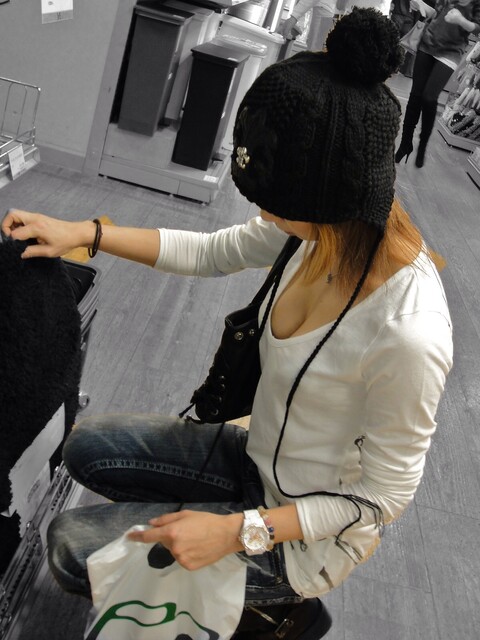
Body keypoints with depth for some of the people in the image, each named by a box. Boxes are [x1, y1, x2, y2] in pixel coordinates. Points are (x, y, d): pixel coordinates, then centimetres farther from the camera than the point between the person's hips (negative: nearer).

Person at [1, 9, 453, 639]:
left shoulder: (409, 334, -38)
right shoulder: (334, 226, -16)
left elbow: (384, 494, -23)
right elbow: (212, 252, -1)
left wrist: (238, 531, -24)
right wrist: (83, 232, -3)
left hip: (308, 533, -7)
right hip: (259, 457, 7)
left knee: (70, 547, -3)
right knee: (87, 446, 10)